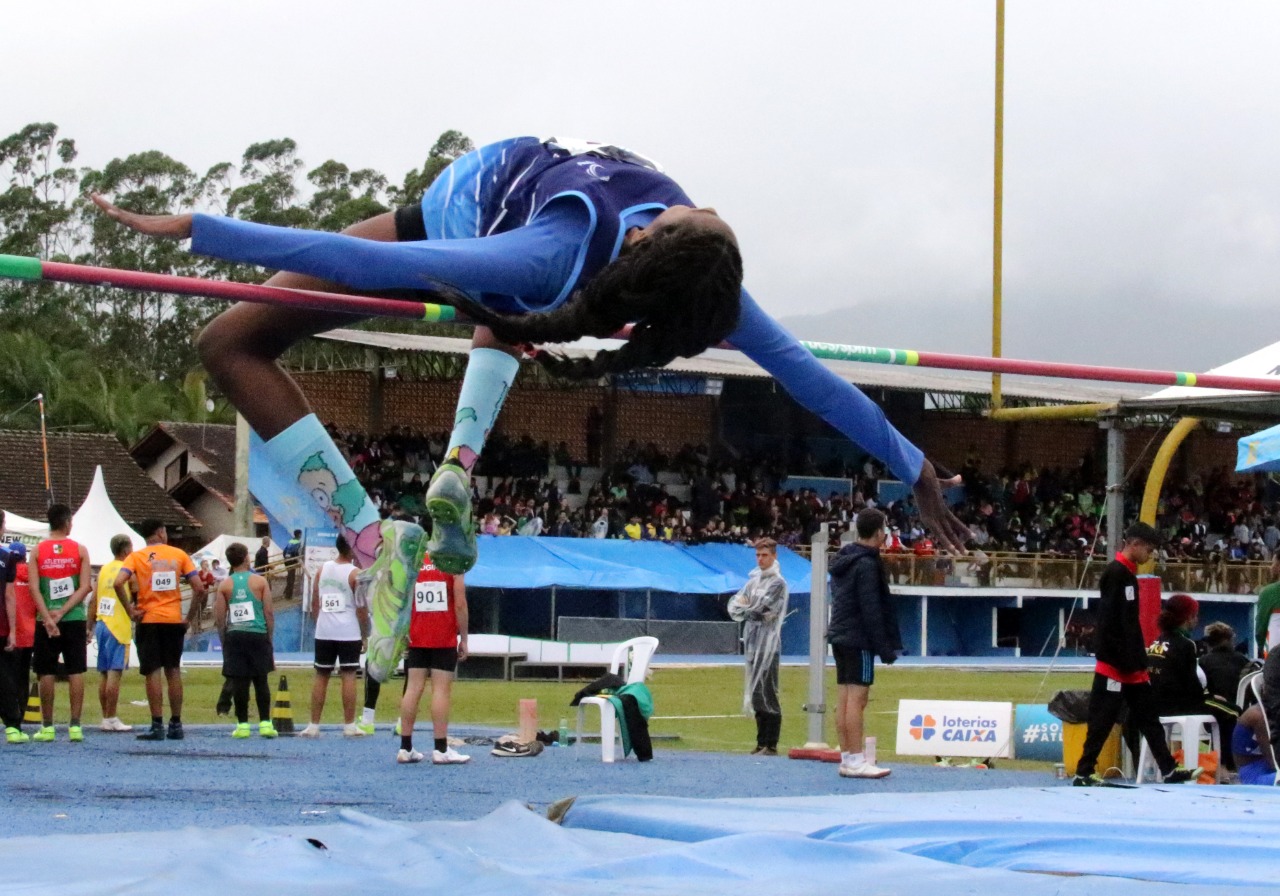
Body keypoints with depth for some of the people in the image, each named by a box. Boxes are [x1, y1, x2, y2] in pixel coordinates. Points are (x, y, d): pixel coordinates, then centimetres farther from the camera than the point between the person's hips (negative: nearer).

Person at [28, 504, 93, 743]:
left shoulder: (38, 551, 1)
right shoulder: (80, 550, 1)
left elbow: (34, 588, -8)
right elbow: (85, 586, -7)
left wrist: (48, 618, -11)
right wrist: (63, 612, -8)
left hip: (46, 619, 0)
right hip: (75, 619, 0)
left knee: (46, 673, 5)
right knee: (76, 672, 2)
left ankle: (47, 727, 5)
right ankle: (75, 726, -2)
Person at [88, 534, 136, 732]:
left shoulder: (104, 570, 12)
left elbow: (93, 601, 11)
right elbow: (137, 596, -11)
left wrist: (90, 625, 14)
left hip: (102, 624, 6)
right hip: (119, 626, -6)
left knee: (103, 672, 10)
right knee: (115, 672, -7)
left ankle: (106, 718, 13)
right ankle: (111, 719, -10)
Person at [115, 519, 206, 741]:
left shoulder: (136, 557, 0)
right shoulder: (179, 555, 5)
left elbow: (118, 583, -16)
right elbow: (199, 588, -1)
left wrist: (130, 610, -8)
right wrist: (191, 617, 6)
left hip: (149, 620, -2)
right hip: (174, 620, 2)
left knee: (153, 672, -2)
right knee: (173, 671, 11)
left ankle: (157, 726, -6)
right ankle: (176, 725, 13)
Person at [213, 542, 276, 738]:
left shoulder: (225, 586, 3)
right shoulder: (259, 581, 1)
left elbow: (219, 619, 0)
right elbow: (269, 613, -1)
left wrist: (224, 640, 11)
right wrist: (270, 637, 8)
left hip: (234, 636, 0)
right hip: (258, 635, 0)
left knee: (239, 681, 1)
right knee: (261, 681, 7)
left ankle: (242, 724, 0)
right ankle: (265, 723, 5)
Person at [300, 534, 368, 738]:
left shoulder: (322, 569, 7)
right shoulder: (355, 574, -7)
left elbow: (314, 603, 9)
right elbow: (362, 608, -7)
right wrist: (365, 635, 2)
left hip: (324, 631, 4)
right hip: (348, 632, -4)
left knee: (321, 676, 9)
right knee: (348, 676, 0)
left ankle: (313, 726, 8)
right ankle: (349, 725, 1)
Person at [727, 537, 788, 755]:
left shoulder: (777, 583, -6)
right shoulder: (753, 581, 16)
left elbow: (759, 608, -14)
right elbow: (734, 606, 10)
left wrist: (744, 607, 4)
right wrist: (751, 609, -9)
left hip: (768, 645, -8)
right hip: (752, 642, 8)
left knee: (767, 694, -10)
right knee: (755, 694, 10)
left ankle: (771, 745, -9)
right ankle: (761, 743, 15)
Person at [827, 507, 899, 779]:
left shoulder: (842, 560, 14)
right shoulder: (866, 565, -15)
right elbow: (871, 610, -18)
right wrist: (885, 648, -14)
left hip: (840, 636, 9)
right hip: (859, 640, -9)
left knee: (844, 699, 9)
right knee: (857, 698, -9)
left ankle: (847, 757, 11)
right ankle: (855, 760, -11)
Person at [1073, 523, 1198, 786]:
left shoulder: (1127, 574, 15)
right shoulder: (1116, 574, -15)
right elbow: (1113, 623, -21)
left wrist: (1139, 660, 16)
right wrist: (1128, 662, -21)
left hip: (1131, 666, 10)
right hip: (1115, 665, -10)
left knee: (1148, 717, 9)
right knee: (1103, 719, -6)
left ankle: (1169, 770, 11)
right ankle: (1083, 773, -2)